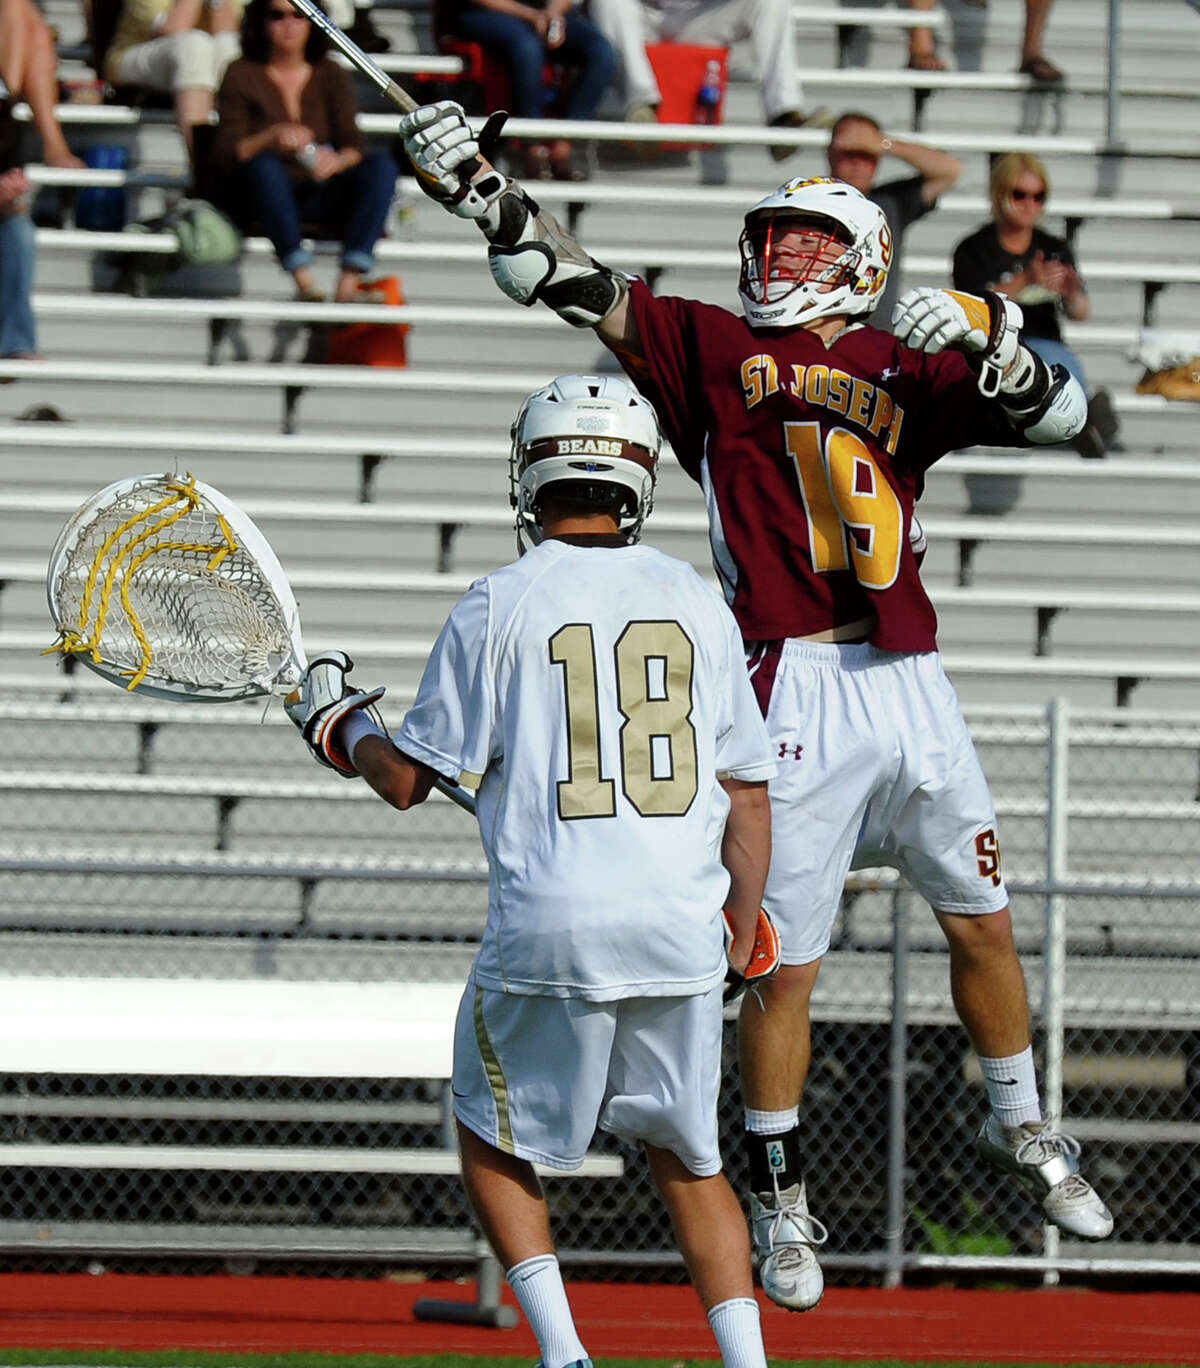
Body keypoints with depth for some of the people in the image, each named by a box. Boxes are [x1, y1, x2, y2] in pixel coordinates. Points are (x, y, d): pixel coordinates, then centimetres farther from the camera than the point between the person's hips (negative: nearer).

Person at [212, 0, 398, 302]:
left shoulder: (331, 75, 10)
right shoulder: (242, 75, 1)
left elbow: (354, 147, -1)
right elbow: (226, 155, -10)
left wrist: (337, 161, -26)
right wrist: (271, 138, -30)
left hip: (316, 197, 3)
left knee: (381, 165, -21)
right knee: (264, 166, -35)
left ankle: (349, 283, -38)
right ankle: (304, 281, -47)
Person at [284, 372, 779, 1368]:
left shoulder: (498, 605, -2)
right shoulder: (698, 604, 8)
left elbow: (407, 780, 3)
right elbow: (748, 791, 10)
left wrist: (340, 726, 24)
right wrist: (740, 942, 21)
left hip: (552, 930, -3)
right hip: (684, 929, 3)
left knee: (497, 1142, 15)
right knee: (687, 1157, 16)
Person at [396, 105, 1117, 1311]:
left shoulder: (907, 369, 12)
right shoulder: (712, 347, 8)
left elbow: (1054, 413, 3)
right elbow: (569, 282, 1)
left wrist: (983, 342, -15)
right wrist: (469, 185, -10)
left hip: (909, 681, 3)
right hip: (794, 690, -3)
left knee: (981, 924, 14)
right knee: (784, 963, -1)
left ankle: (1019, 1130, 36)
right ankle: (776, 1192, 14)